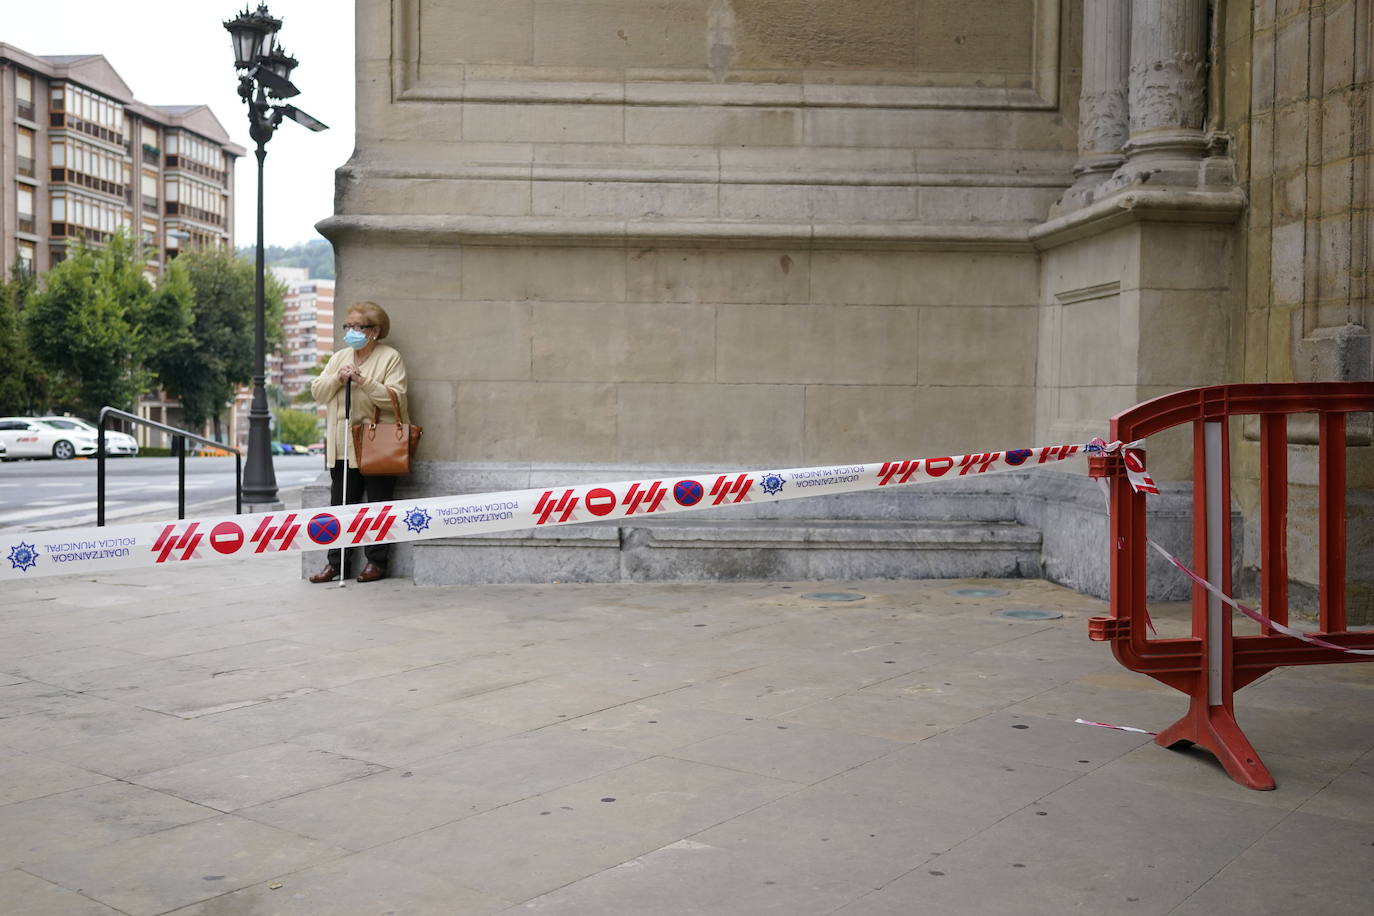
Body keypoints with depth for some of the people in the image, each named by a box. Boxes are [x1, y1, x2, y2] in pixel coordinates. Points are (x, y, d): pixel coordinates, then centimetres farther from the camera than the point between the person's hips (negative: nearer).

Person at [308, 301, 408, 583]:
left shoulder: (390, 357, -2)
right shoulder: (339, 358, 17)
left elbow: (395, 398, -13)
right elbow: (317, 391, 11)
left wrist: (363, 381, -20)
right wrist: (338, 379, -7)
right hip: (342, 446, 6)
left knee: (377, 505, 1)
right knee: (340, 505, 7)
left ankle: (376, 562, 9)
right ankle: (335, 563, 12)